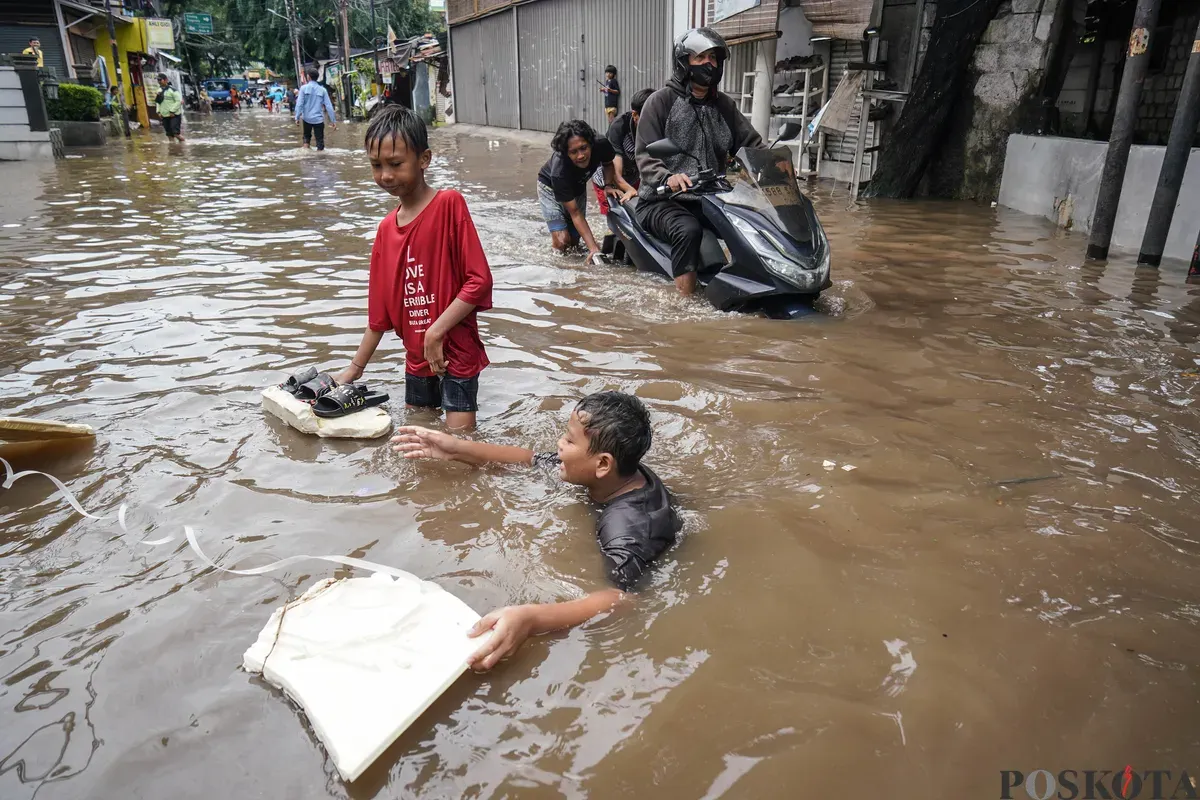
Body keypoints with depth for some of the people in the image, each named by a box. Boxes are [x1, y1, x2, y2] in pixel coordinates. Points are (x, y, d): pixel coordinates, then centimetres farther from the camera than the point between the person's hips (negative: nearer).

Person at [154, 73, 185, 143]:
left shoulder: (172, 90, -10)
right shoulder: (159, 90, 12)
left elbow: (179, 101, -14)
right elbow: (158, 102, 20)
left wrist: (172, 111, -17)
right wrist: (159, 112, 7)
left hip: (174, 115, -7)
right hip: (164, 116, 7)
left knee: (176, 133, -14)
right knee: (169, 134, 8)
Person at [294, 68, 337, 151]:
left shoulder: (304, 88, -5)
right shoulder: (322, 89, -1)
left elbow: (299, 104, -10)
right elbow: (329, 106, -3)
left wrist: (297, 117, -5)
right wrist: (333, 120, 2)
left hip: (307, 118, 1)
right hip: (319, 119, -1)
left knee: (307, 135, 24)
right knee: (320, 139, 4)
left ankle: (305, 147, 7)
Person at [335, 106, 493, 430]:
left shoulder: (450, 203, -13)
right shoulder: (386, 228, 6)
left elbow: (479, 280, -18)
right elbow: (380, 309, 12)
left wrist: (437, 332, -20)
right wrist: (355, 368, 16)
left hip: (456, 352, -6)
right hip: (416, 357, 6)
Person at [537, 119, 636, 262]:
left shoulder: (601, 146, -34)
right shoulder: (559, 172, -43)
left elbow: (608, 164, -7)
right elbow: (575, 213, -36)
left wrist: (608, 185, -28)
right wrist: (593, 248, -42)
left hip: (577, 187, 4)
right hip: (550, 188, -4)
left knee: (574, 241, 1)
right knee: (562, 242, -15)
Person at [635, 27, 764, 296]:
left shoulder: (724, 105, 15)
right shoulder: (662, 100, -2)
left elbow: (751, 144, 13)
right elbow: (646, 155, -10)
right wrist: (667, 177, -31)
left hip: (709, 198, 5)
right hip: (663, 200, -5)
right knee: (689, 229, -36)